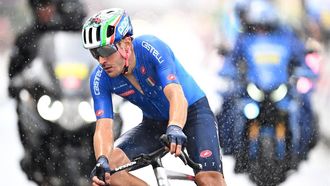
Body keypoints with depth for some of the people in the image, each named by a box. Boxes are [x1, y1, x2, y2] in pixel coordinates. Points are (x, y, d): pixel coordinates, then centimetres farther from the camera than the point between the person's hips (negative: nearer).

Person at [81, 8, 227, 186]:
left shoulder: (151, 48, -30)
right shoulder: (100, 79, -18)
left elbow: (177, 96, -43)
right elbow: (103, 127, -26)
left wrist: (175, 129, -63)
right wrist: (102, 161, -48)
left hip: (191, 112, -4)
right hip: (154, 123, 4)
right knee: (110, 165, -23)